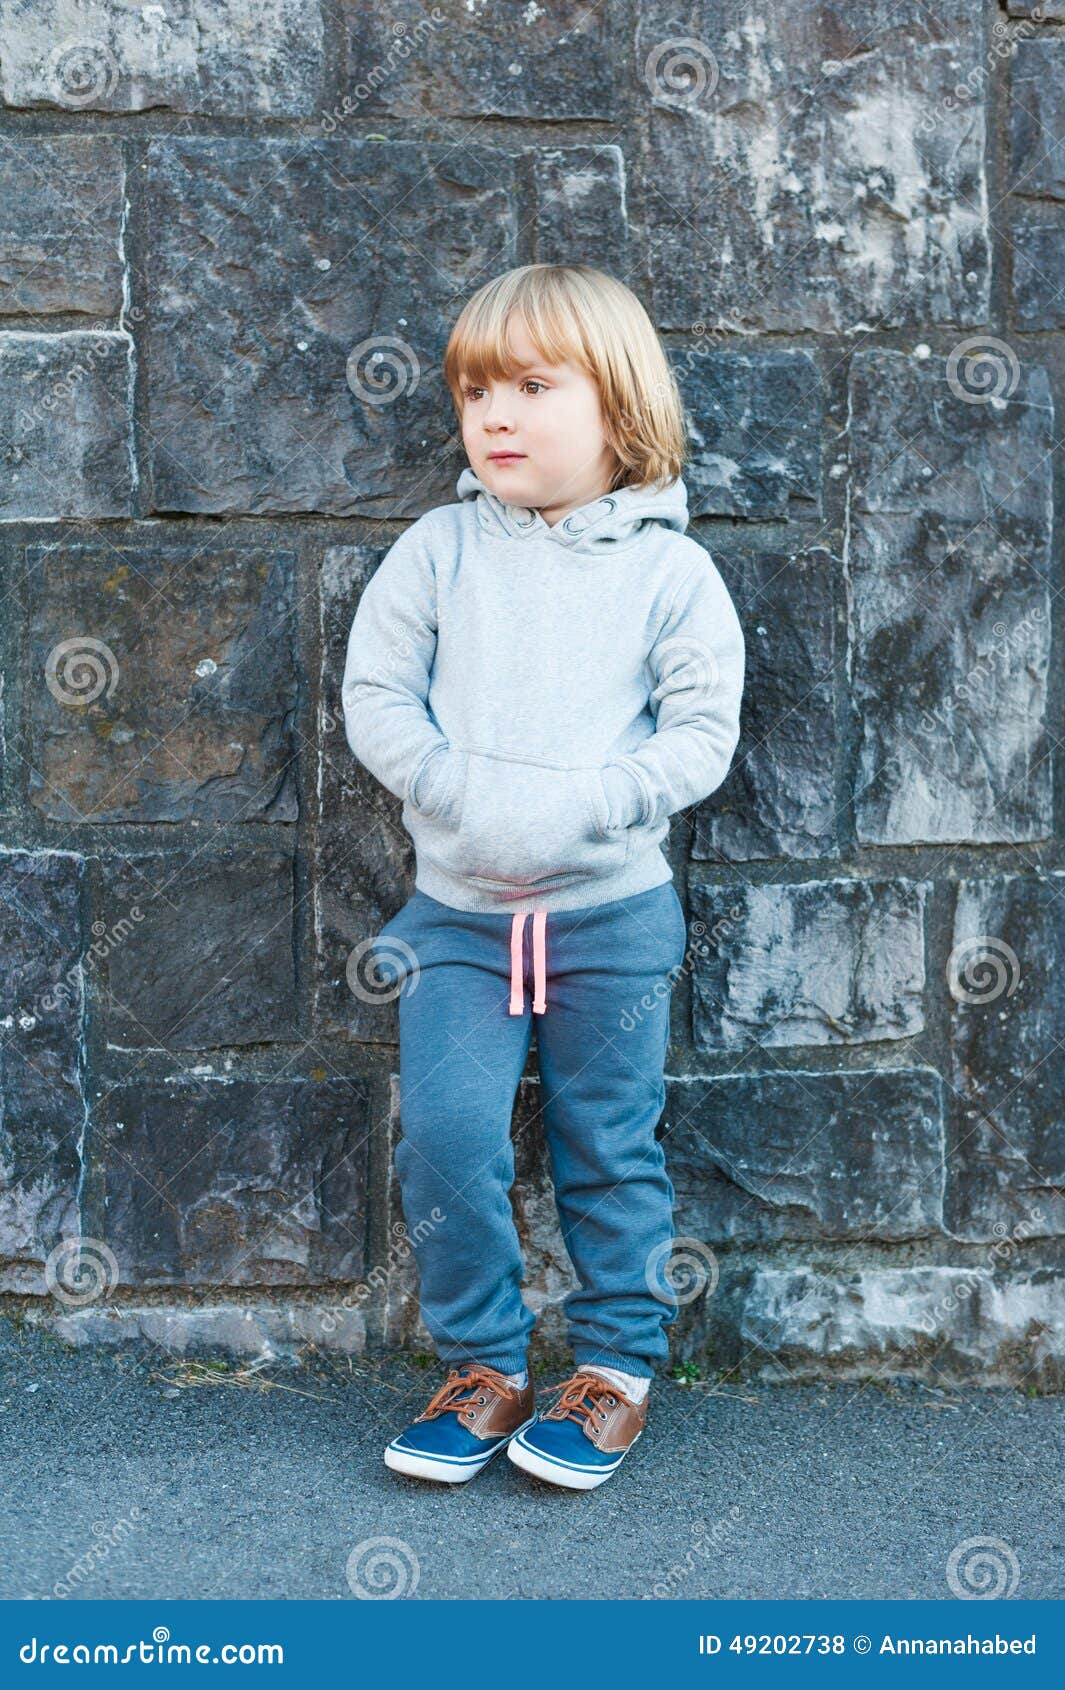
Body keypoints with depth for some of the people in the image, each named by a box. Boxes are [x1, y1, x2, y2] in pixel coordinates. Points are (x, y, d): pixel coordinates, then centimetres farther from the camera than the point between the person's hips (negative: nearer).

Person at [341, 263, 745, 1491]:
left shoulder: (668, 569, -2)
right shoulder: (438, 550, 1)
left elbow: (702, 734, -5)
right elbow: (375, 695, -2)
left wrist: (586, 804, -19)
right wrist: (465, 794, -17)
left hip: (613, 909, -1)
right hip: (458, 907, 1)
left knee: (611, 1149, 9)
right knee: (445, 1134, -3)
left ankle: (617, 1366, 26)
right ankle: (484, 1368, 16)